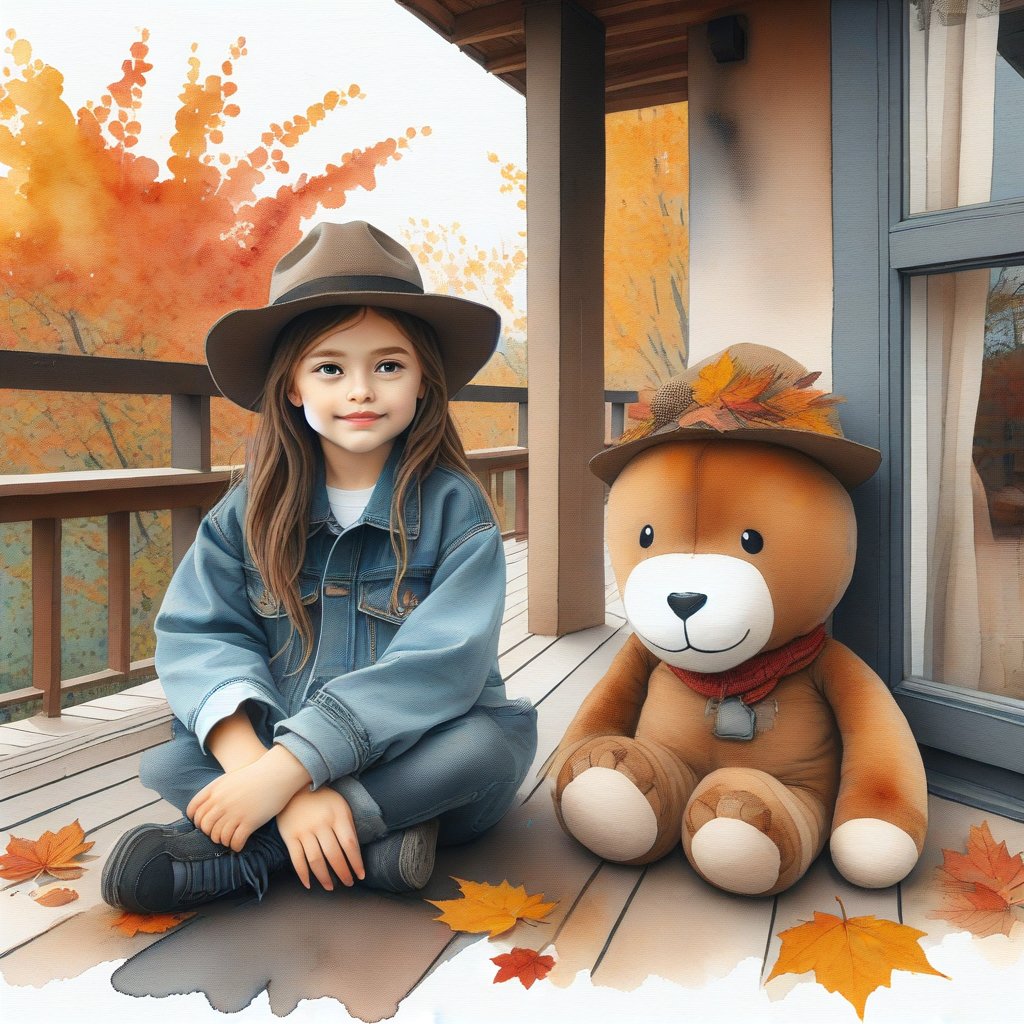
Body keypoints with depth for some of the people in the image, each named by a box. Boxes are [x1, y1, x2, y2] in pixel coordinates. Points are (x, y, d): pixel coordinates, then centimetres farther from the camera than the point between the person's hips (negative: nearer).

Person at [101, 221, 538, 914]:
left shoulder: (455, 509, -11)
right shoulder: (252, 512, -1)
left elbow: (439, 668, -22)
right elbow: (199, 639, -13)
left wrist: (285, 770, -29)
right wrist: (255, 768, -31)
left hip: (421, 765, -1)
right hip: (273, 757, 2)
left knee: (500, 735, -32)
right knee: (168, 761, -20)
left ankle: (242, 857, -24)